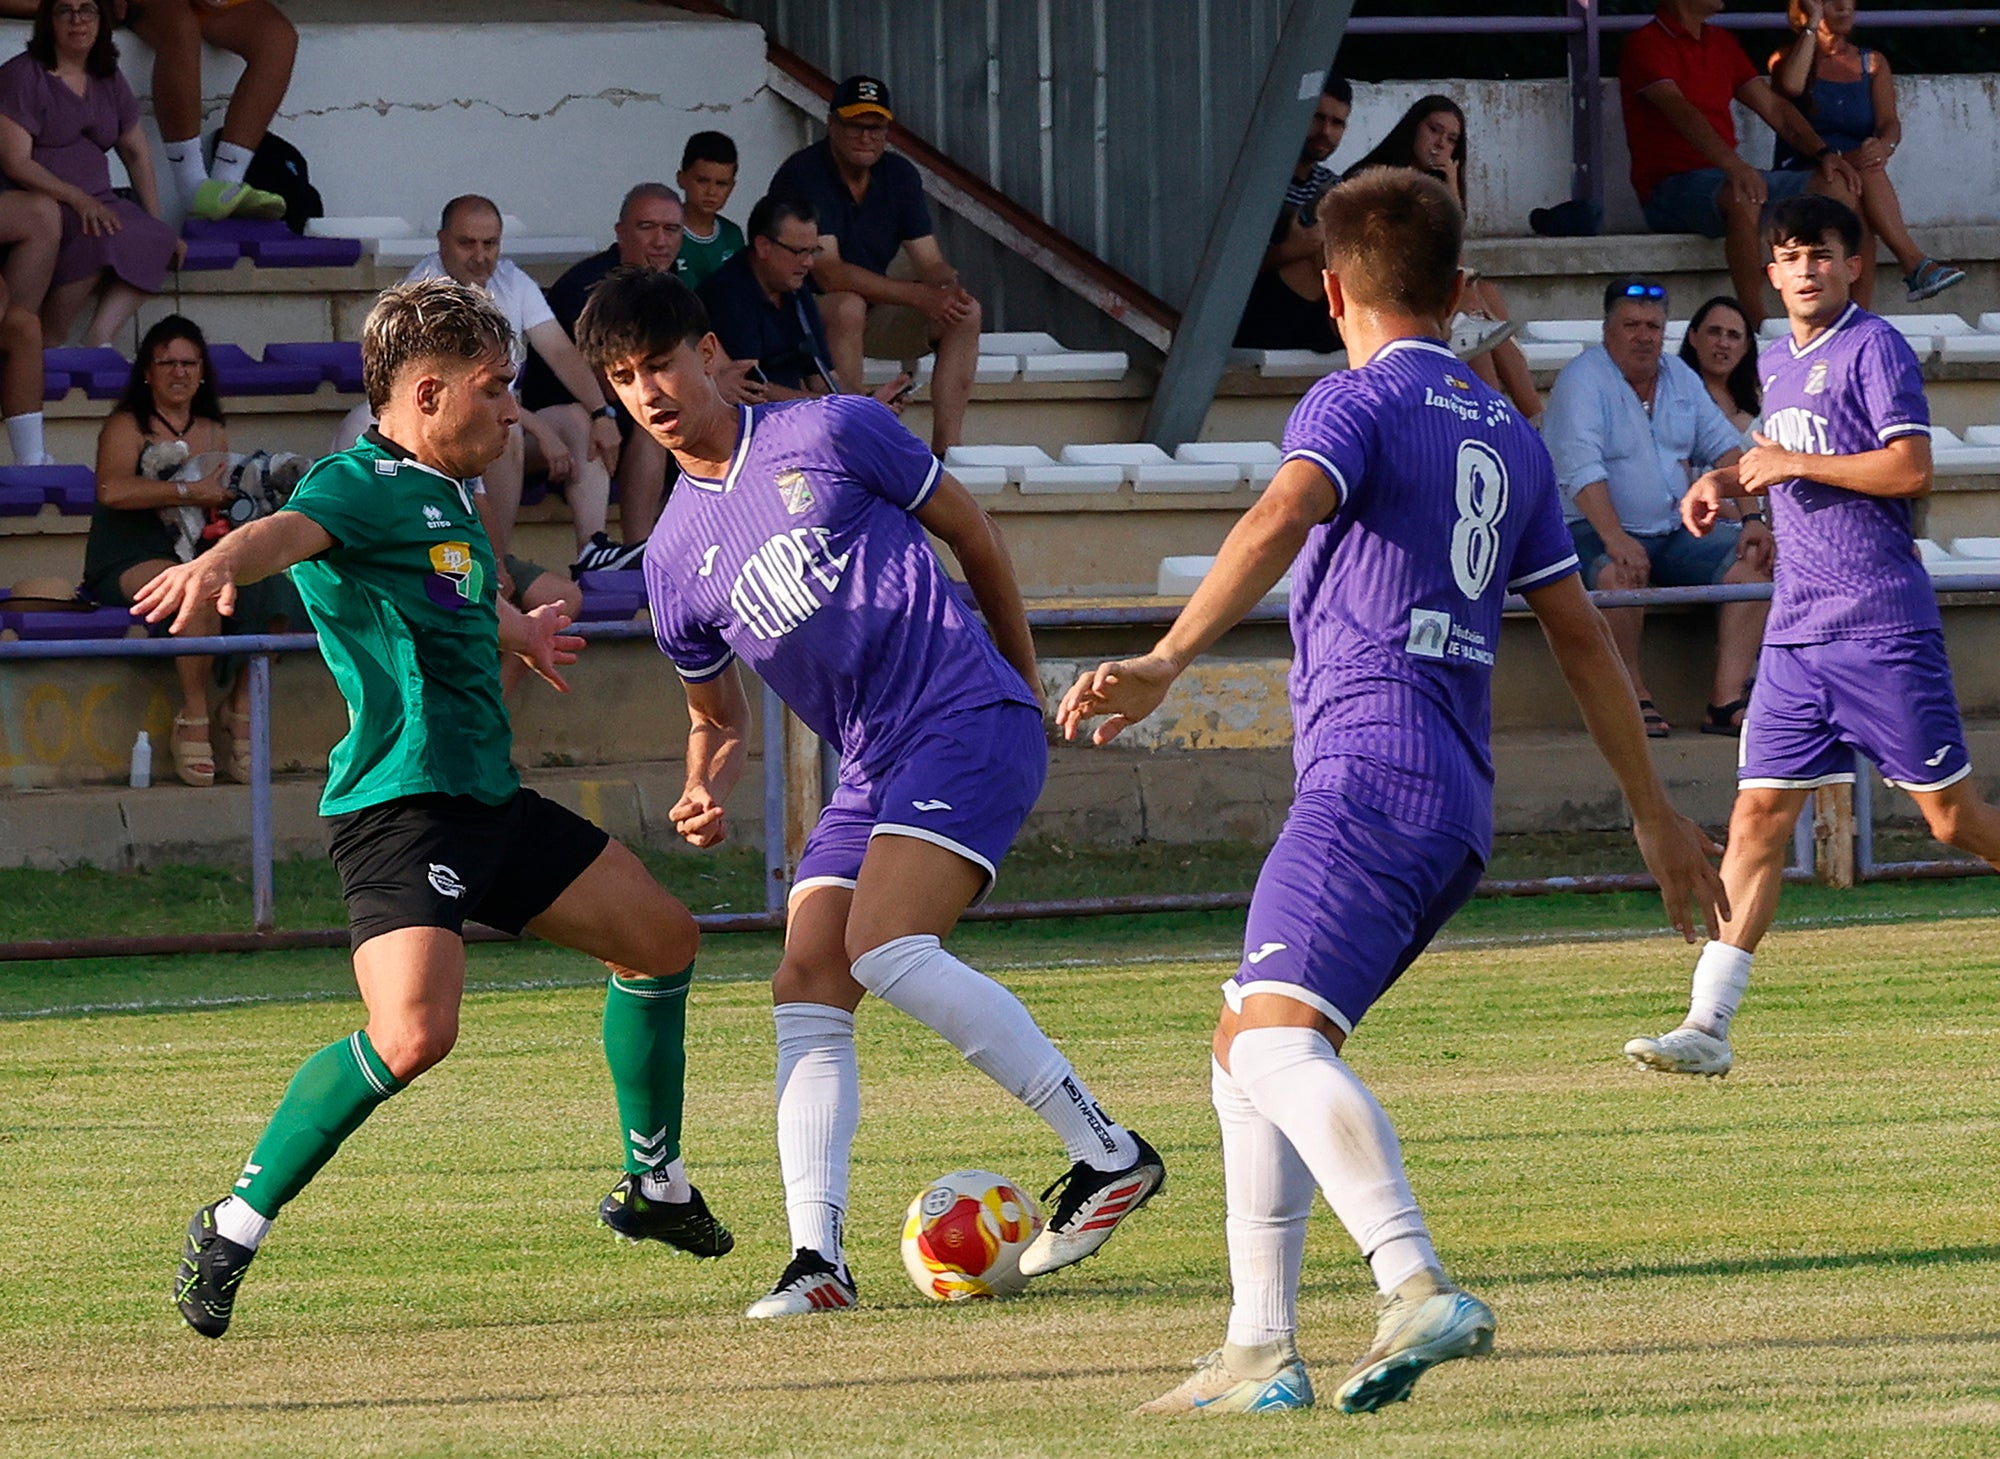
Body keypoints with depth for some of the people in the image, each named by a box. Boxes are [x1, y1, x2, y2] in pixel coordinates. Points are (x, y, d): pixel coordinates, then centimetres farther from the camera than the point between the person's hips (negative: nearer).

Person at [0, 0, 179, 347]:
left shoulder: (108, 81, 16)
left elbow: (137, 154, 21)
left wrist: (157, 224, 11)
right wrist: (77, 198, -24)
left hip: (93, 200, 7)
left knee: (156, 241, -20)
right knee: (103, 238, -35)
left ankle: (98, 339, -27)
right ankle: (51, 344, -23)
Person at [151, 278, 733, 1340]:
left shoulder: (448, 497, 16)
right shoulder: (364, 486, -14)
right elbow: (292, 532, -38)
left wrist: (515, 631, 60)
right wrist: (219, 565, -60)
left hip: (488, 802, 10)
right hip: (399, 805, -10)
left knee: (661, 938, 20)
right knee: (413, 1033, -28)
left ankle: (655, 1188, 37)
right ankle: (234, 1229, -15)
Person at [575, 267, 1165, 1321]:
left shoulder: (831, 434, -3)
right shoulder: (673, 557, 12)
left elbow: (972, 534, 8)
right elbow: (718, 719, 24)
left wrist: (1020, 680, 16)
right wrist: (705, 795, 1)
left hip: (969, 723, -7)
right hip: (871, 771, 7)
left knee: (883, 949, -24)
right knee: (806, 986, -9)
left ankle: (1105, 1151, -17)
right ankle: (817, 1255, -13)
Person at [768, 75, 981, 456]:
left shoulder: (900, 175, 2)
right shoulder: (802, 174, -19)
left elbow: (930, 263, 0)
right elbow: (829, 274, -28)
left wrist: (949, 287, -26)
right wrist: (919, 296, -33)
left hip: (875, 309, 7)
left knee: (965, 312, -13)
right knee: (849, 306, -38)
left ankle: (946, 447, -19)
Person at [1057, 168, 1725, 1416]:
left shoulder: (1356, 402, -1)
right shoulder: (1507, 434, 22)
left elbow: (1281, 523, -22)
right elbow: (1581, 634, 26)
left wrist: (1167, 662, -33)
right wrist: (1657, 816, 31)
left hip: (1372, 772, -9)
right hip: (1461, 799, 9)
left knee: (1276, 1034, -23)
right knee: (1250, 1046, 17)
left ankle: (1421, 1288, -42)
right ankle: (1263, 1354, 11)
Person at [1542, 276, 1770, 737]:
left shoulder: (1680, 379, 14)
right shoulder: (1584, 379, -8)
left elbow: (1725, 447, 13)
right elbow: (1581, 469, -21)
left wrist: (1753, 519, -4)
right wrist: (1615, 539, -34)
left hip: (1675, 534, 6)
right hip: (1595, 531, -6)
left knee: (1750, 560, -16)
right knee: (1619, 573, -38)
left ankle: (1727, 700, -21)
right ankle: (1635, 698, -24)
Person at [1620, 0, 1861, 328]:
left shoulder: (1722, 42, 18)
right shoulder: (1646, 44, -8)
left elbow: (1773, 106, 16)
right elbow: (1680, 111, -24)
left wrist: (1824, 153, -1)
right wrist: (1734, 166, -40)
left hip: (1726, 178, 8)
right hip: (1670, 187, -8)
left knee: (1837, 186, -8)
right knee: (1742, 199, -39)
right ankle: (1757, 327, -41)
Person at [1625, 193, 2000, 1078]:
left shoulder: (1873, 349, -7)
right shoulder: (1777, 363, 16)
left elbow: (1909, 470, -17)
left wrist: (1792, 463, -13)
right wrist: (1729, 483, 13)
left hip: (1883, 629, -7)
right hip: (1795, 634, 7)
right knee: (1759, 812, -2)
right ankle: (1709, 1024, -6)